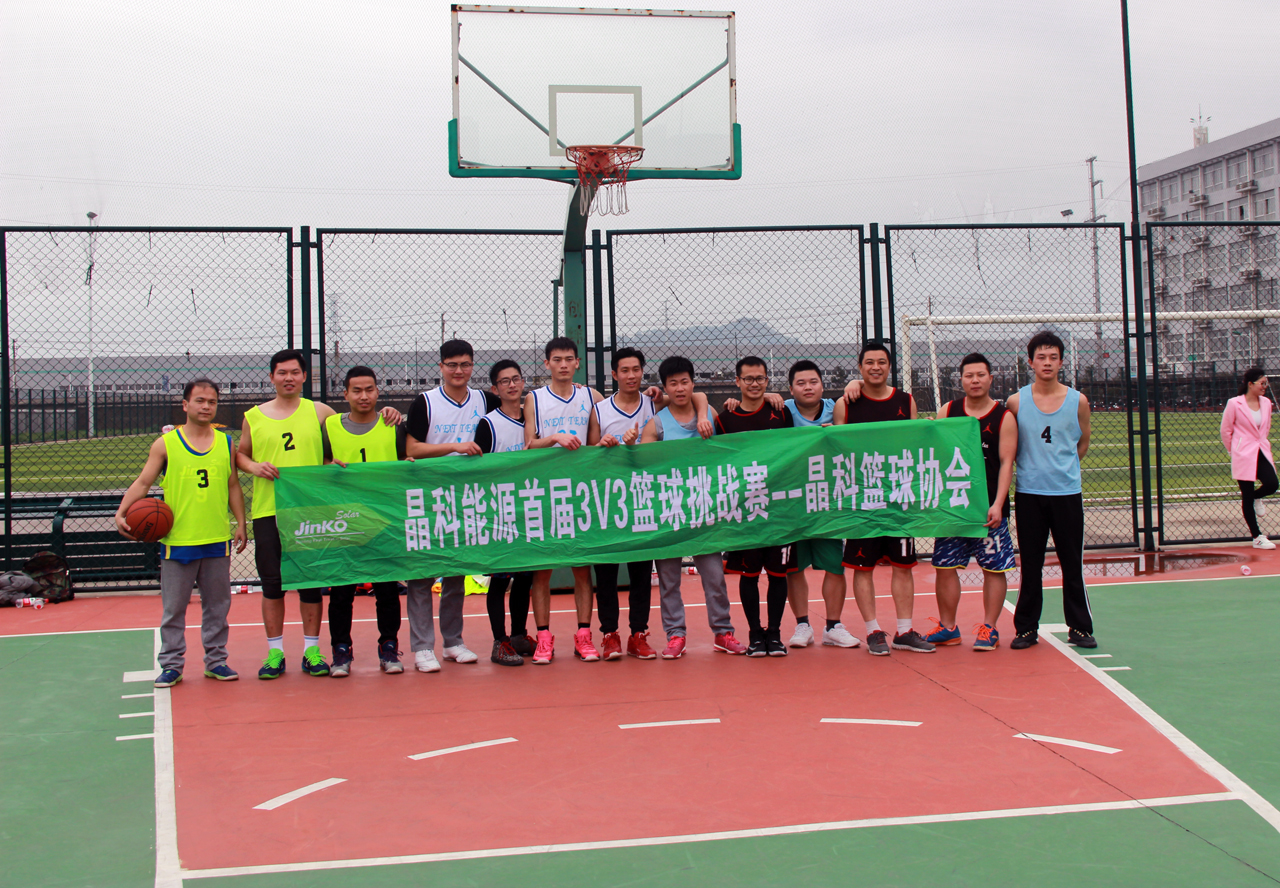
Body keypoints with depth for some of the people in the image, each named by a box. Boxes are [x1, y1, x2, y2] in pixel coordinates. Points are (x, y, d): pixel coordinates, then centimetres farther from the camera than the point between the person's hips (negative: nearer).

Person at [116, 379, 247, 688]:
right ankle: (171, 664, 13)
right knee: (173, 607, 4)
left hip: (218, 540, 2)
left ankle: (216, 660, 20)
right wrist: (121, 512, -16)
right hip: (177, 540, -2)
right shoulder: (165, 444, 0)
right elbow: (142, 482, -3)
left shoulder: (226, 443, 8)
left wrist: (240, 524, 6)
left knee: (217, 605, 10)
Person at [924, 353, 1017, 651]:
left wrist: (997, 504, -16)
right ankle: (948, 628, 15)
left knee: (994, 568, 1)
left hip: (989, 507, -3)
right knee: (944, 566, 4)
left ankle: (989, 629, 11)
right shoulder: (948, 411, 7)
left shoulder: (1004, 417, -1)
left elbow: (1006, 462, -6)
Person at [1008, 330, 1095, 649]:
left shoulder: (1077, 401, 1)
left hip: (1067, 492, 0)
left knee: (1072, 564, 4)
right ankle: (1026, 628, 13)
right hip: (1029, 493, 0)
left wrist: (1062, 468, 11)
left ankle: (1079, 628, 13)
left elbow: (1083, 443, 15)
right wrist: (1033, 467, 6)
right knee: (1030, 565, 5)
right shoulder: (1016, 401, 0)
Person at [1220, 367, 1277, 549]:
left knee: (1271, 484, -14)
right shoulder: (1234, 404, -9)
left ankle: (1255, 498, 24)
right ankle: (1257, 537, 10)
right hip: (1244, 456, -5)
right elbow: (1226, 431, -1)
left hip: (1262, 452, 5)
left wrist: (1262, 444, 16)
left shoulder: (1266, 403, 6)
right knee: (1247, 497, 0)